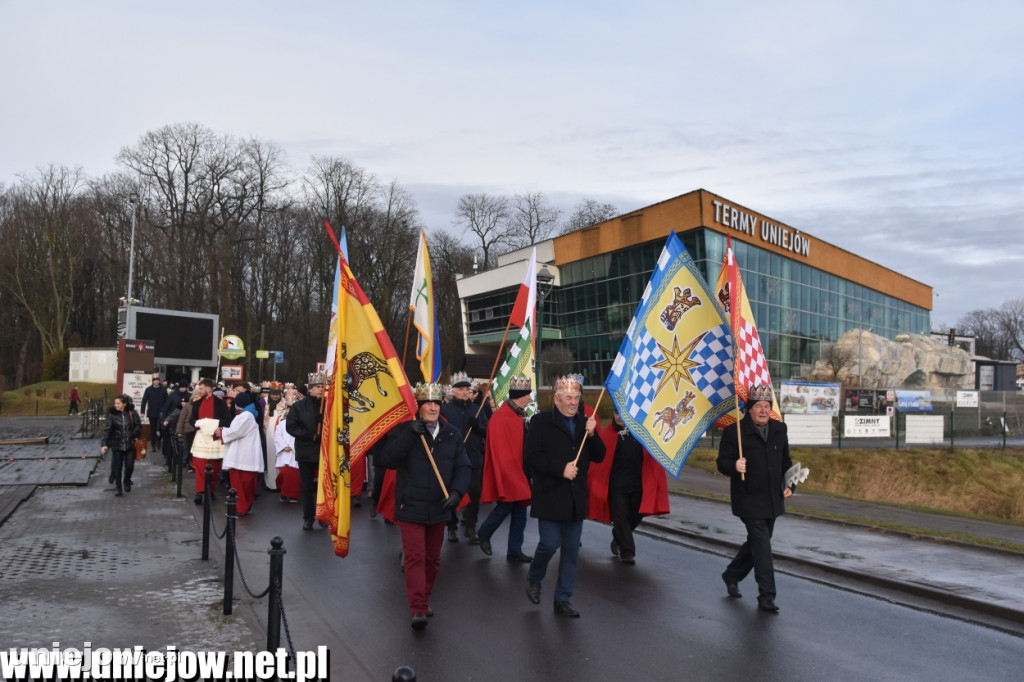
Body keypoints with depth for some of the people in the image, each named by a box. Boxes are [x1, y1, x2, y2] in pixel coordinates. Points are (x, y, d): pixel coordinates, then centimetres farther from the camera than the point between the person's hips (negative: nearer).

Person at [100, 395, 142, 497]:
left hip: (130, 445, 0)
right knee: (117, 467, 4)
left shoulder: (132, 413, -5)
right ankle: (118, 488, 16)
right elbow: (108, 430, -1)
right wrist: (104, 444, -8)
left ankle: (126, 482, 31)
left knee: (129, 466, 1)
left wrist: (134, 435, -10)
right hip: (117, 445, 0)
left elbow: (138, 425, 4)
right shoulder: (112, 414, -3)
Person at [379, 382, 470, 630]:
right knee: (414, 557, -7)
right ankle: (418, 608, -2)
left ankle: (424, 599, 33)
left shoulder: (452, 434, 5)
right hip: (411, 507, -4)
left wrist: (456, 491, -14)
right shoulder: (404, 431, -5)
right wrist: (409, 435, -26)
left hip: (439, 508, 4)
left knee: (433, 558, 15)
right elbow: (387, 459, -18)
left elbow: (463, 467, 3)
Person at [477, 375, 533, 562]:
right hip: (507, 472, -8)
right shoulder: (501, 417, -17)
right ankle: (484, 533, 25)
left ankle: (515, 550, 17)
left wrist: (528, 471, 10)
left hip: (521, 472, 8)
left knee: (520, 510, 9)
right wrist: (506, 475, -18)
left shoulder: (521, 415, 9)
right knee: (505, 507, -2)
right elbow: (499, 450, -19)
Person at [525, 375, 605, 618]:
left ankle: (563, 599, 21)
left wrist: (592, 434, -10)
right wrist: (561, 468, -18)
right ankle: (534, 578, 24)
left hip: (576, 498, 5)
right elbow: (533, 456, -12)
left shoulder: (584, 422, 10)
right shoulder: (541, 421, -4)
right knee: (550, 543, -7)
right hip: (550, 496, -5)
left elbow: (599, 456, 7)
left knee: (571, 550, 8)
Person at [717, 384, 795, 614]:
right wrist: (735, 466, -32)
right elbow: (722, 462, -10)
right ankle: (766, 596, 0)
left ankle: (732, 576, 38)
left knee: (756, 543, 18)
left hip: (773, 500, 7)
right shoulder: (734, 432, -10)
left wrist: (789, 485, 5)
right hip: (749, 500, -6)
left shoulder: (779, 429, 7)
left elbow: (786, 461, 17)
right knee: (762, 546, -8)